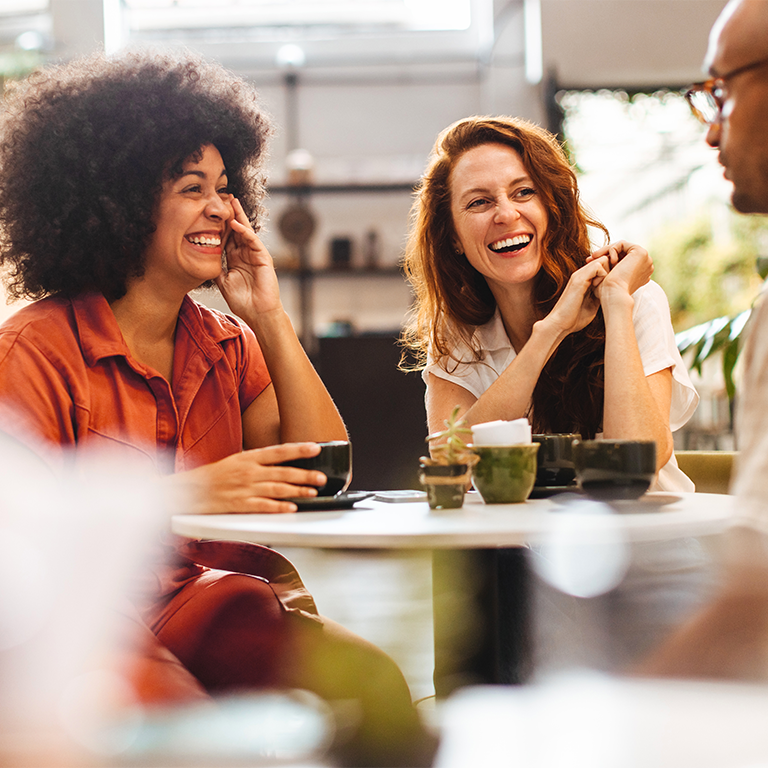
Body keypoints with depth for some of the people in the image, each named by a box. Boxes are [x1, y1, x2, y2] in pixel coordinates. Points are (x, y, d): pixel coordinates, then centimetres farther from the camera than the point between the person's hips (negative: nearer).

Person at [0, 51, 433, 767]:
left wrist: (270, 319, -1)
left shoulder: (226, 344, 12)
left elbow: (325, 471, 5)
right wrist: (186, 494, -24)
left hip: (198, 596, 6)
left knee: (372, 682, -21)